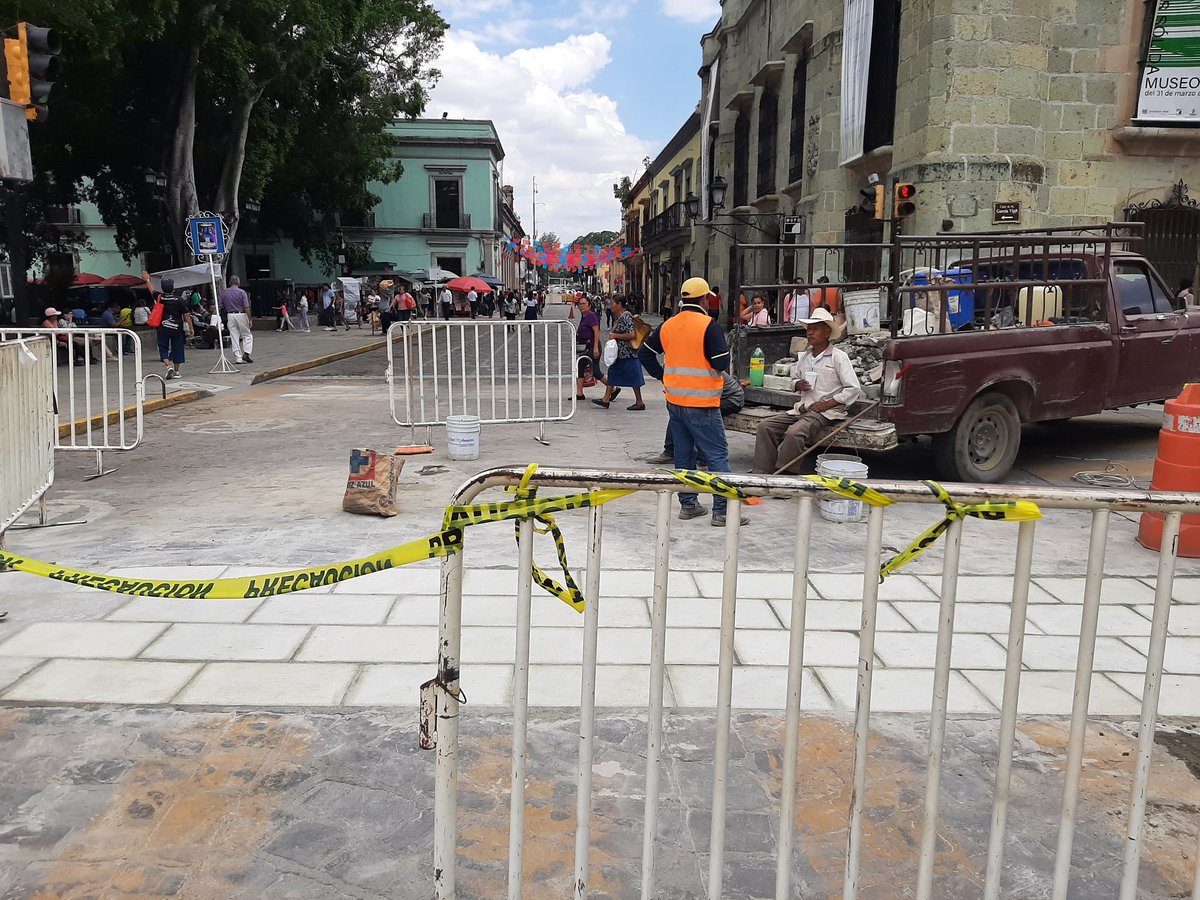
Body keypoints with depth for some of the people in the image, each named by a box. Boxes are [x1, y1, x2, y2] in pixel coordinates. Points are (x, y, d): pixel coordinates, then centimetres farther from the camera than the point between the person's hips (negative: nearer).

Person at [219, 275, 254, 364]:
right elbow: (247, 307, -13)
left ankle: (238, 358, 2)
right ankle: (246, 353, -8)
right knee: (247, 336, 7)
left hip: (230, 316, 4)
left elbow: (221, 306, 9)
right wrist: (250, 319, -10)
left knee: (234, 337, 4)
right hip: (241, 315, -4)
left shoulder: (224, 292, 5)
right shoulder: (241, 292, -8)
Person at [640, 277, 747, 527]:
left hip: (674, 400, 7)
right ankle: (722, 510, -1)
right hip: (701, 403, -7)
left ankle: (688, 504, 20)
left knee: (683, 454, 14)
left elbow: (646, 353, 16)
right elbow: (722, 363, -16)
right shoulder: (708, 325, -13)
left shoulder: (667, 325, 7)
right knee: (717, 455, -1)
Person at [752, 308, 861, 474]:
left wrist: (828, 403, -14)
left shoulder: (838, 357, -3)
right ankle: (762, 474, -13)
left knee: (794, 432, -34)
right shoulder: (805, 356, 15)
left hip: (826, 411, -7)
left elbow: (854, 389, -8)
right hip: (802, 408, 7)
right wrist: (798, 385, 3)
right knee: (765, 426, -12)